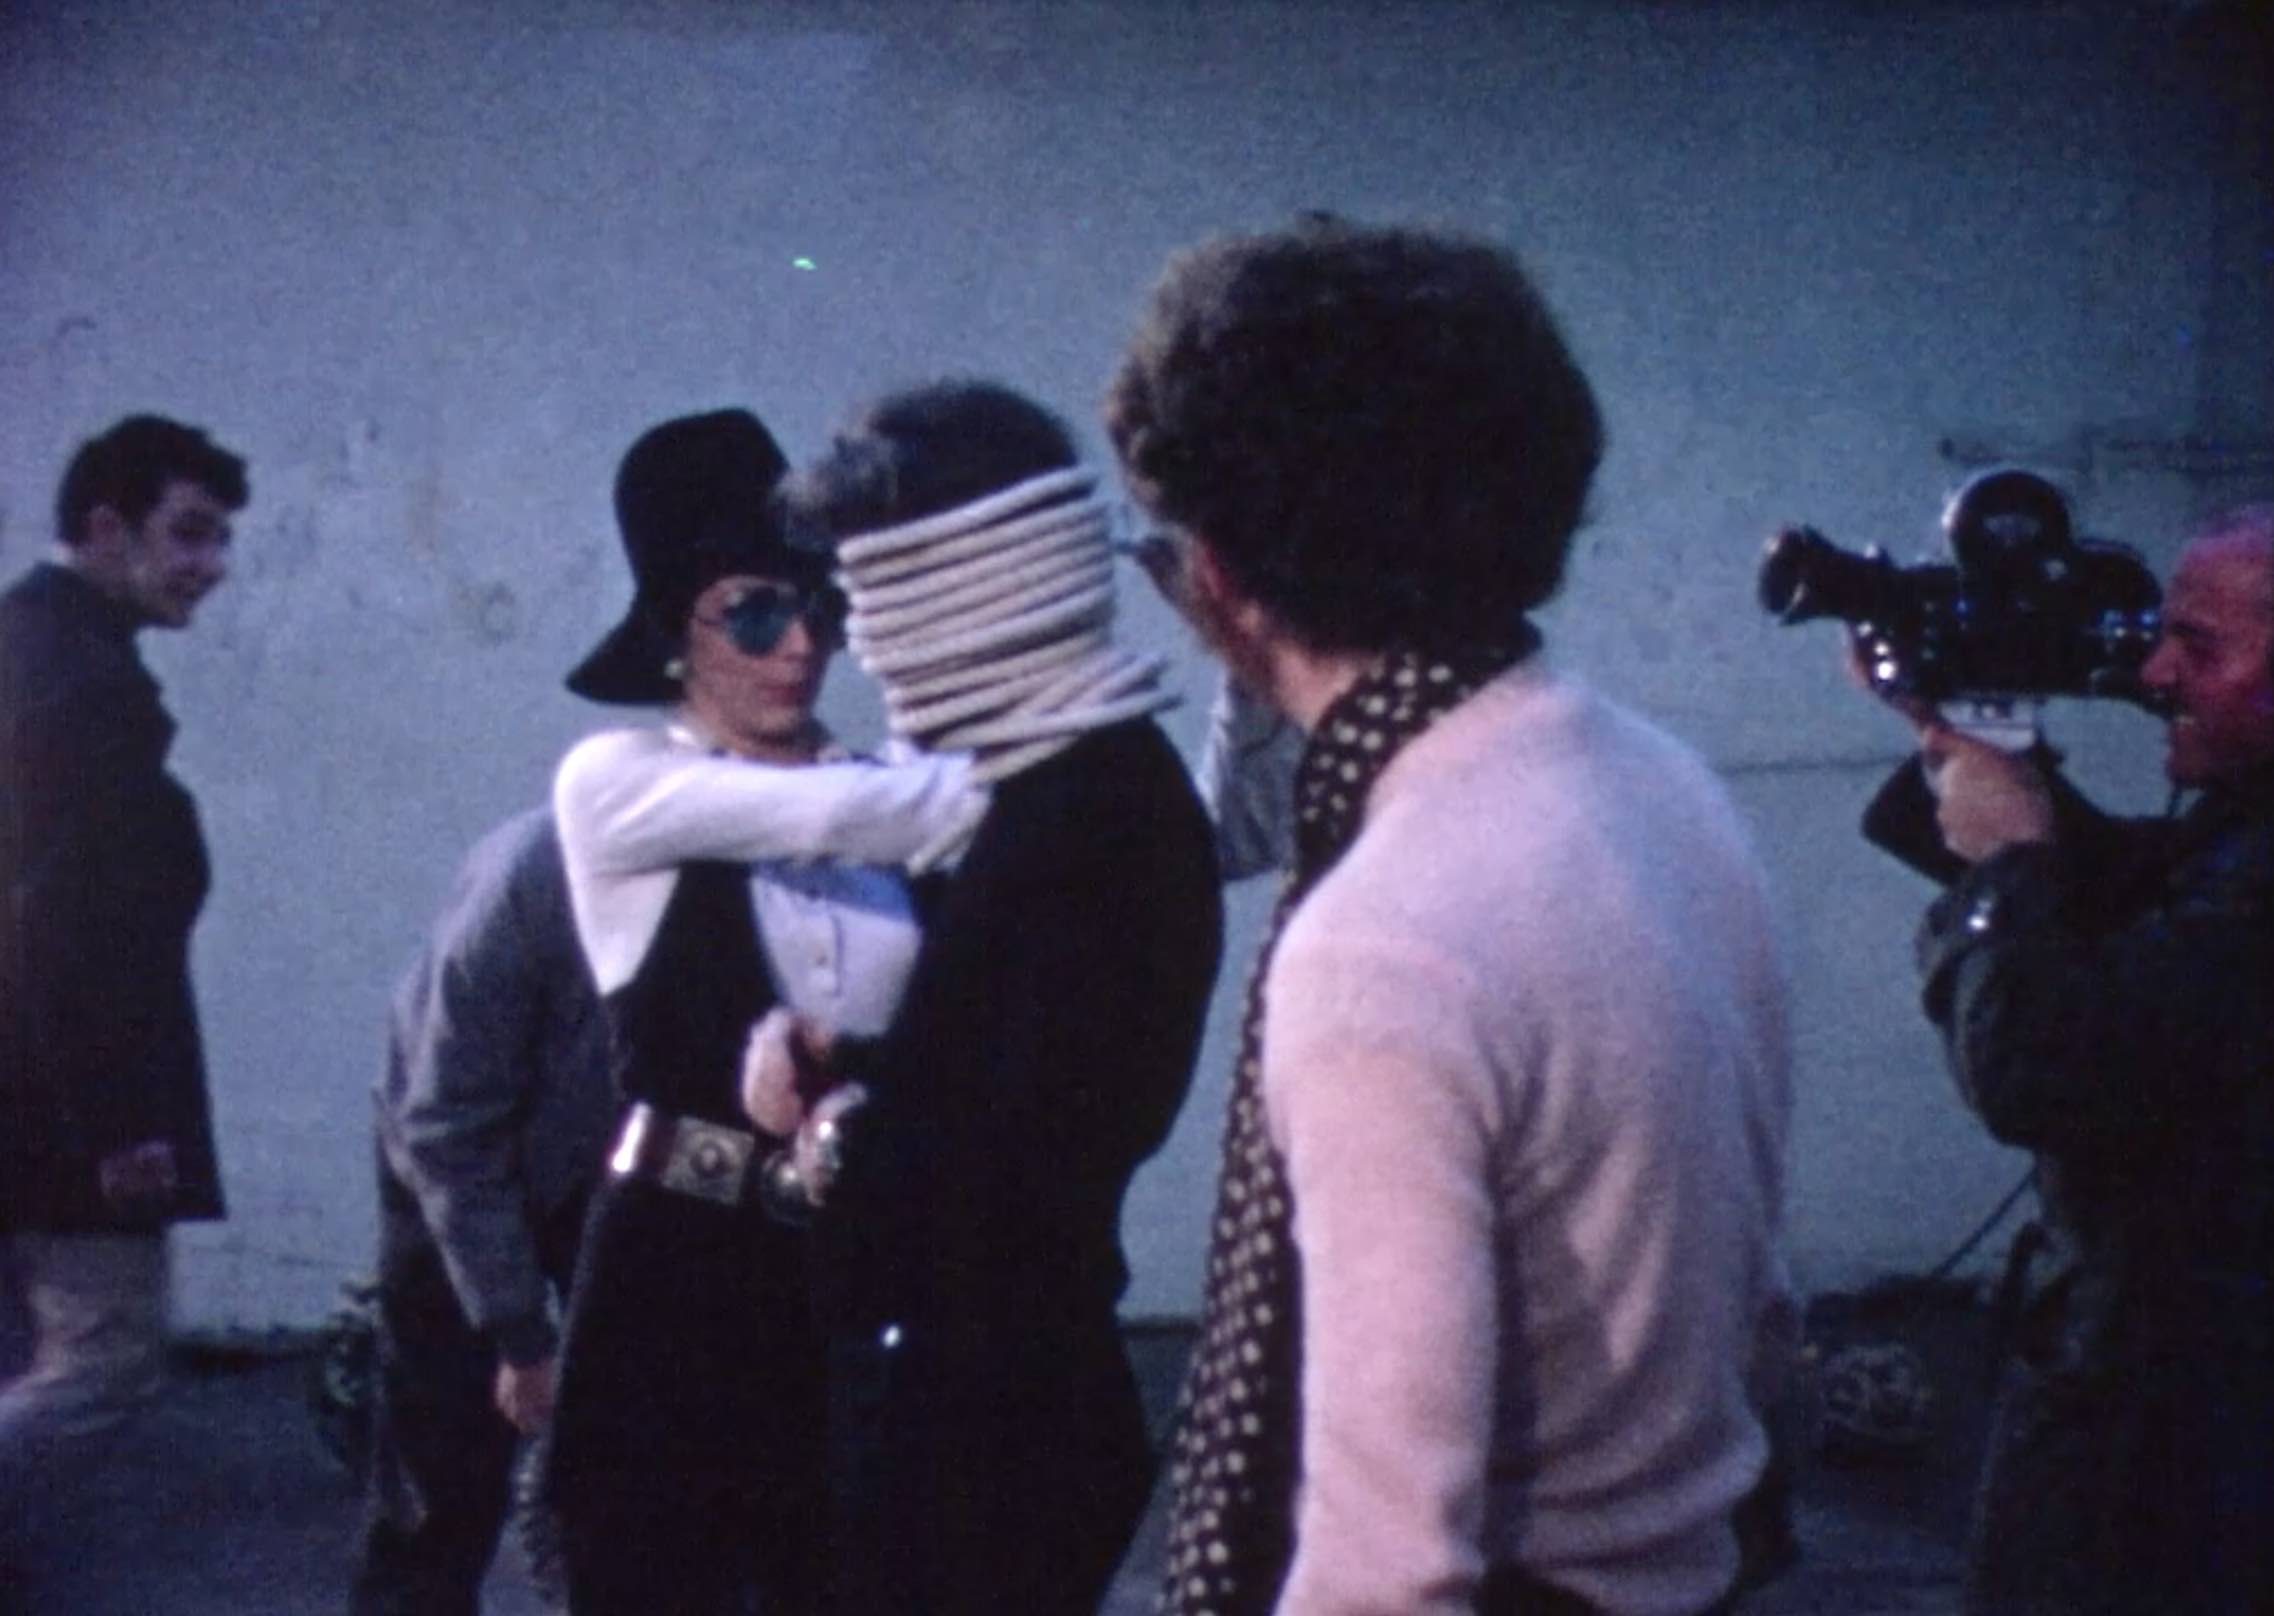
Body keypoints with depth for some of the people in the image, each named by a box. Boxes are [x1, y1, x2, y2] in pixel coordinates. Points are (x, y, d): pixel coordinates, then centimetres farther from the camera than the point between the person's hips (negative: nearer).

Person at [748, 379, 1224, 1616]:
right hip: (979, 1398, 9)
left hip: (983, 1426, -9)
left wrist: (843, 1138, -11)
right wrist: (828, 1060, -3)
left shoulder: (1084, 824, -22)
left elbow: (1026, 1169, -27)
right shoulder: (1080, 786, 9)